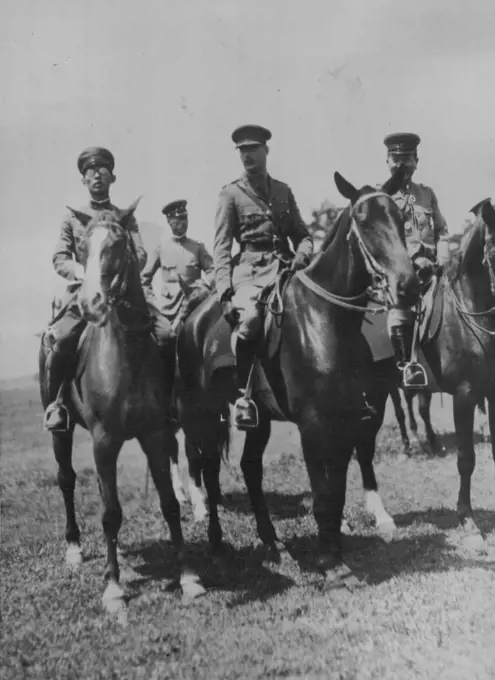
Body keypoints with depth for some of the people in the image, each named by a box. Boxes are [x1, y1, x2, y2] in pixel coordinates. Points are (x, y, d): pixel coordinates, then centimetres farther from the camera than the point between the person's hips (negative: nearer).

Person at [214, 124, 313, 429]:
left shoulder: (283, 191, 19)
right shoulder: (231, 194, 7)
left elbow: (302, 234, 22)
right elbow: (221, 247, 0)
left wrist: (303, 253, -3)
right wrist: (225, 292, -13)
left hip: (285, 267, 4)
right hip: (250, 269, -4)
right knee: (250, 316, -32)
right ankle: (242, 393, -19)